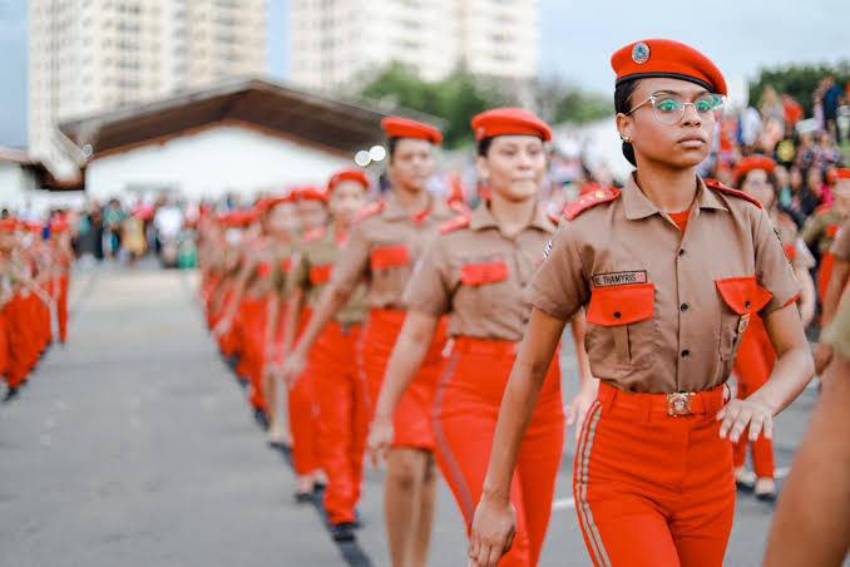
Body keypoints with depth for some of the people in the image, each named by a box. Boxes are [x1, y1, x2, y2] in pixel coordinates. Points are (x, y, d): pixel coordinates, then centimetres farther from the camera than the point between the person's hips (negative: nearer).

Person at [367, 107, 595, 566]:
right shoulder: (453, 244, -2)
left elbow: (587, 329, 1)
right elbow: (415, 338, 3)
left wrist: (590, 391, -18)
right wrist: (383, 417, 7)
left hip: (542, 403, 3)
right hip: (470, 401, -3)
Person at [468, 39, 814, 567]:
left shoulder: (747, 224, -4)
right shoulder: (588, 233, -11)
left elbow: (798, 354, 2)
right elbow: (530, 368, -4)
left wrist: (763, 401, -22)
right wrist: (495, 498, -2)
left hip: (710, 463, 4)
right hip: (620, 466, -4)